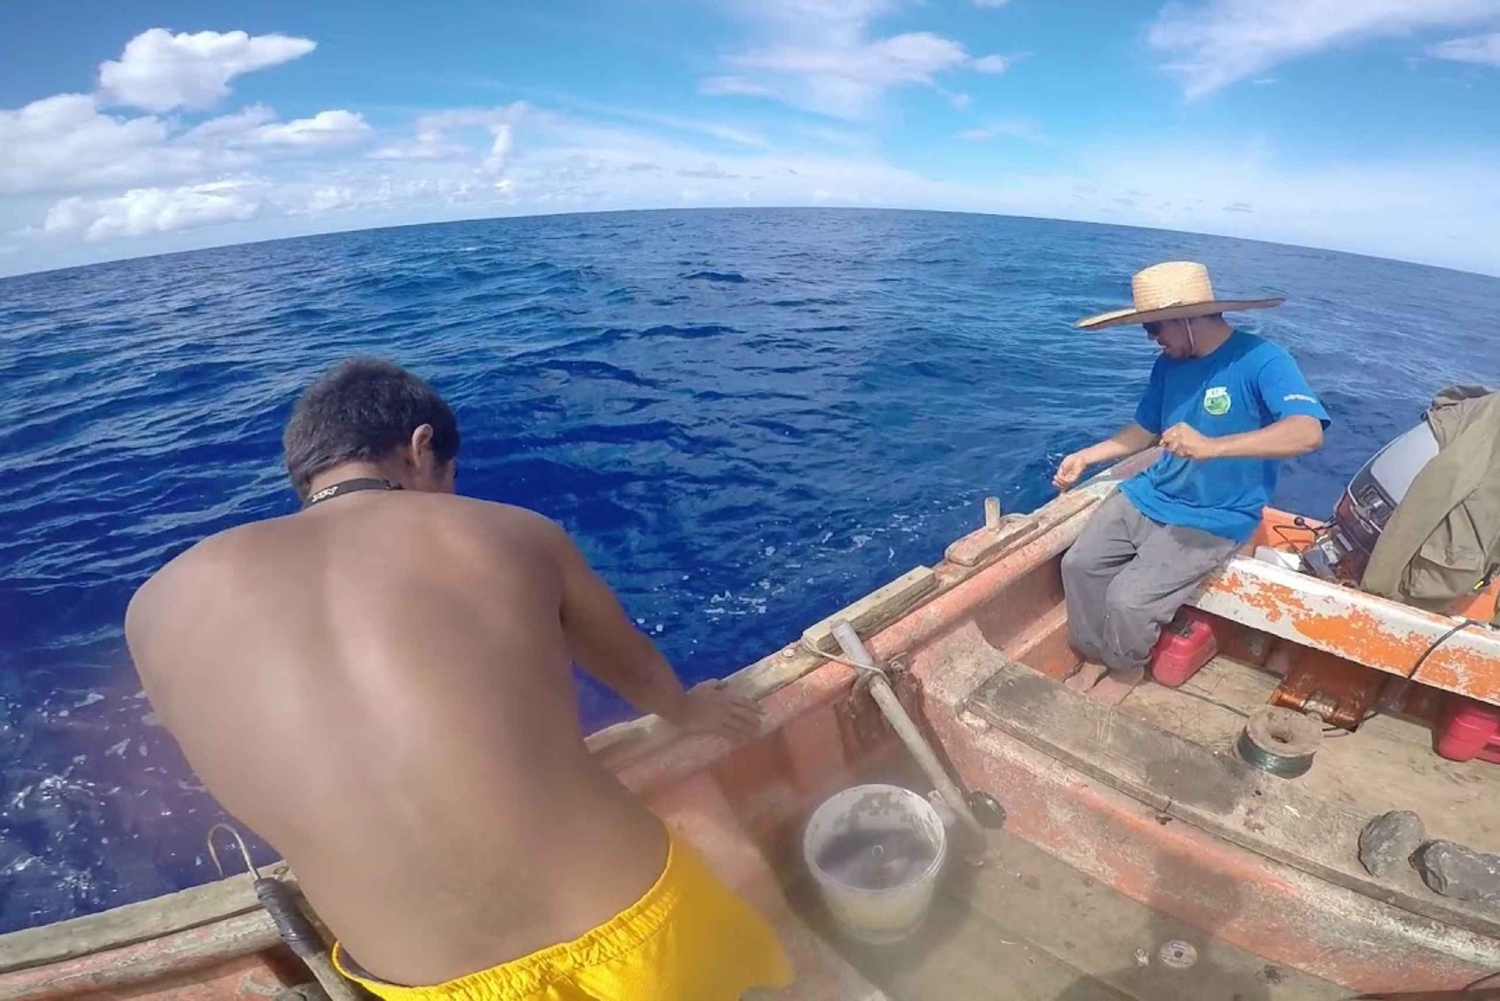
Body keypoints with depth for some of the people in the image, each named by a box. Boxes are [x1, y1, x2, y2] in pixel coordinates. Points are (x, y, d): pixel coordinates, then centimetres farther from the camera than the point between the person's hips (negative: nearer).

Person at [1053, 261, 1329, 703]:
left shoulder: (1262, 360, -18)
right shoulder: (1169, 363, 3)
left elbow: (1308, 432, -32)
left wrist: (1212, 446, -46)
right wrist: (1085, 456, 9)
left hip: (1214, 519, -7)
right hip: (1150, 496, 7)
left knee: (1128, 598, -20)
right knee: (1079, 564, -6)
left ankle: (1126, 667, 12)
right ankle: (1094, 656, 16)